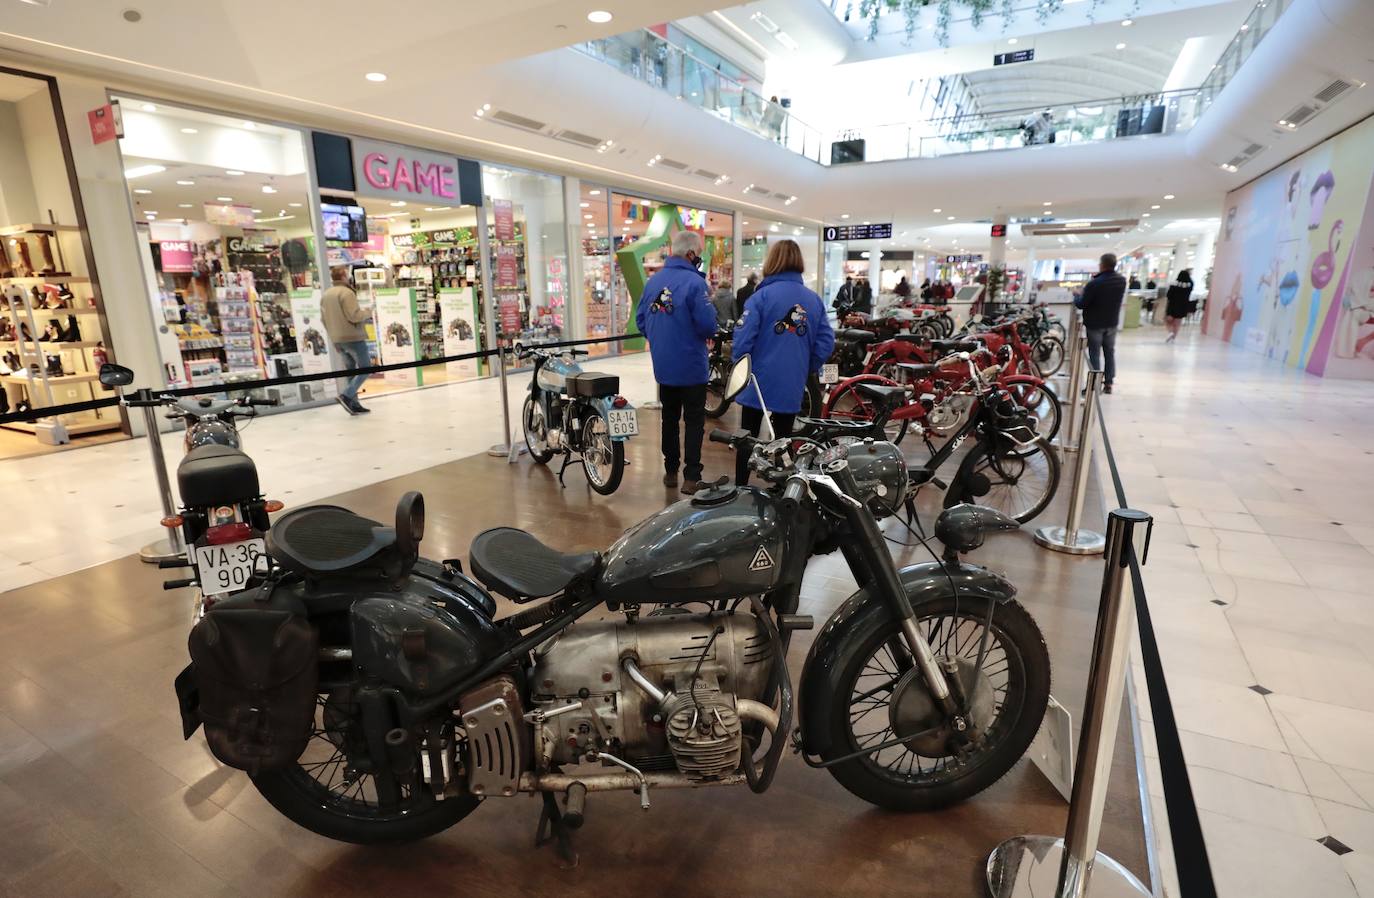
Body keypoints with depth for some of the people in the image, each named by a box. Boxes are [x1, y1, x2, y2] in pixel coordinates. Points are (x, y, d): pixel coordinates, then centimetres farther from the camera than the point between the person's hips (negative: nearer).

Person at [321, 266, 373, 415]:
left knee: (351, 370, 11)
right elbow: (354, 316, -20)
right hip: (353, 337, -8)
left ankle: (354, 404, 8)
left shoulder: (325, 295, 14)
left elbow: (324, 319, 16)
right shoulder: (346, 292, -12)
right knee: (365, 368, -3)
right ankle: (346, 395, -17)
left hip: (337, 339, 8)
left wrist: (333, 335, 23)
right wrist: (368, 313, -2)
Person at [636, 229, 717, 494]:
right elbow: (708, 325, -20)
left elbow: (641, 320, 7)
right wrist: (708, 333, 2)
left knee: (670, 417, 18)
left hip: (662, 366, 6)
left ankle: (670, 470, 27)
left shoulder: (653, 280, 3)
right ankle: (691, 477, 5)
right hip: (691, 366, -6)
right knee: (694, 421, 4)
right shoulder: (694, 282, -17)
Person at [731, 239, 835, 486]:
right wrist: (808, 369, 12)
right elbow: (826, 342, -2)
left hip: (759, 382, -3)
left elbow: (743, 338, -15)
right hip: (793, 386, 3)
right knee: (783, 440, 15)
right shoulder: (814, 300, 1)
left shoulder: (762, 295, -11)